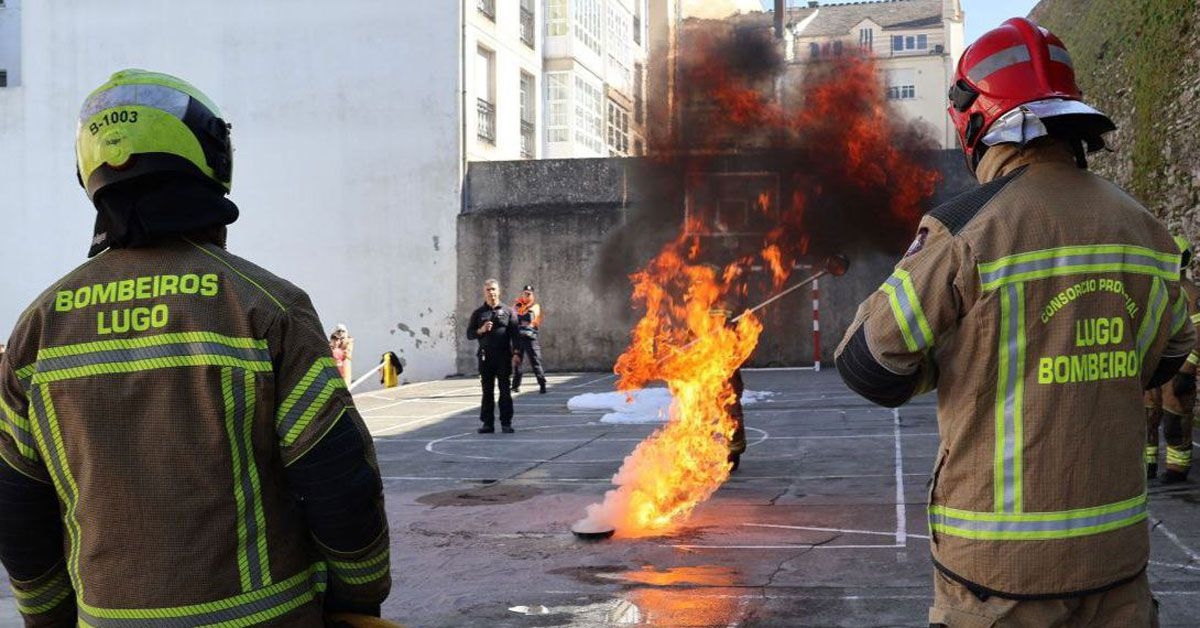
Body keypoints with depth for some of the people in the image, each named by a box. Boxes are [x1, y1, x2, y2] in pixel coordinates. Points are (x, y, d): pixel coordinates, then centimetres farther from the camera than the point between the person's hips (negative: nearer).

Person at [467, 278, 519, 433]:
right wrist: (481, 330, -10)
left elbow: (514, 333, 1)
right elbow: (469, 334, 10)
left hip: (504, 357, -1)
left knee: (505, 391, -1)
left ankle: (506, 423, 3)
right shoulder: (478, 313, 11)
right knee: (487, 391, 4)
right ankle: (488, 423, 8)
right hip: (485, 358, 2)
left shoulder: (508, 311, 7)